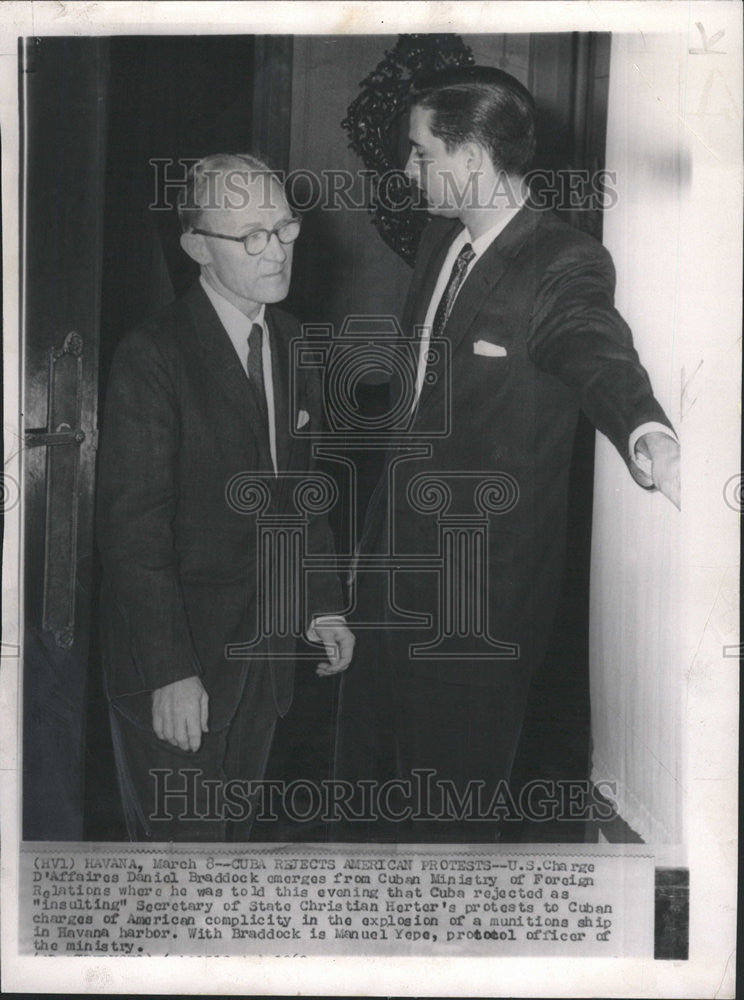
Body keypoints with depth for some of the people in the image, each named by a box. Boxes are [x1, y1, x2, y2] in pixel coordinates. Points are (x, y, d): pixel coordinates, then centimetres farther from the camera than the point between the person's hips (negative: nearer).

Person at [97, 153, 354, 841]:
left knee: (236, 825, 20)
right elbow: (133, 527, -19)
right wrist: (170, 673, -21)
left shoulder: (289, 339, 6)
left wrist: (324, 602, 12)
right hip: (176, 663, -6)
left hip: (263, 648, 7)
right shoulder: (152, 357, -17)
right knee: (182, 836, 6)